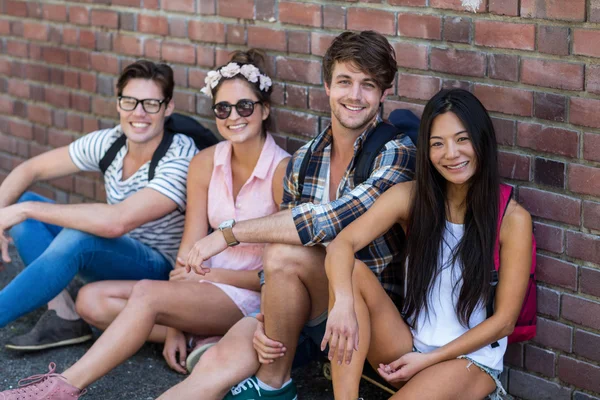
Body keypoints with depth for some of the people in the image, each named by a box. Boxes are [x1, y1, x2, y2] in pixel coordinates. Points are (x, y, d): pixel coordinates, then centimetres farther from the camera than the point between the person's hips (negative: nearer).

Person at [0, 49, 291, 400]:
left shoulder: (284, 170, -13)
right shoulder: (205, 164, 4)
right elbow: (190, 248, 2)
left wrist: (210, 274, -12)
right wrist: (174, 327, -5)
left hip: (255, 294, -7)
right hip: (211, 281, 8)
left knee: (147, 294, -30)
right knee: (93, 299, -7)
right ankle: (203, 339, -14)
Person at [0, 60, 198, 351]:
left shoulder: (180, 159, -25)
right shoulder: (109, 142, -4)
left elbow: (117, 222, -37)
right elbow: (29, 170, 3)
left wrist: (26, 210, -32)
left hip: (162, 269, -8)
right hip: (111, 260, 8)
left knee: (77, 238, -35)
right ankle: (63, 316, -15)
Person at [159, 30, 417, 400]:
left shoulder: (397, 153, -12)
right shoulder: (302, 162, 8)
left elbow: (338, 218, -26)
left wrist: (230, 233, -24)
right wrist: (265, 323, -8)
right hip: (310, 311, 5)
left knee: (286, 253, -30)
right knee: (218, 363, -21)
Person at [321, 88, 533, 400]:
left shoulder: (512, 219, -10)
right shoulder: (410, 197, -2)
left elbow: (504, 320, -7)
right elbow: (342, 244, -15)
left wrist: (428, 360, -11)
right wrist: (343, 303, -36)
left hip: (472, 358, -4)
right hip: (407, 346, 4)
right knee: (352, 271, -23)